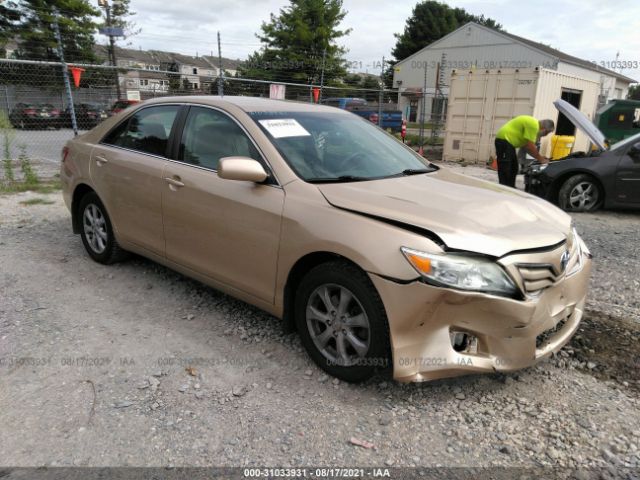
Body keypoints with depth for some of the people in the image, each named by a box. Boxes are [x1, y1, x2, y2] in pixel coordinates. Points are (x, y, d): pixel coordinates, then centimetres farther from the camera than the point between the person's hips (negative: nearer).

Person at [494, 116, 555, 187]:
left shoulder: (534, 125, 18)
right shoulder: (533, 125, -15)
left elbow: (527, 146, 18)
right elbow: (530, 146, -17)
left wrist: (540, 157, 12)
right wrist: (540, 159, -7)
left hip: (508, 142, 11)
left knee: (513, 169, 14)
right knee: (505, 171, -14)